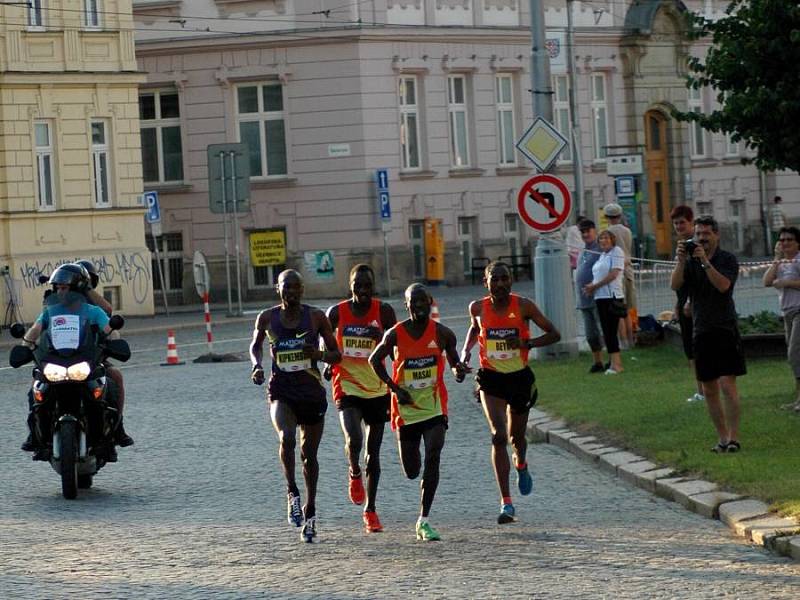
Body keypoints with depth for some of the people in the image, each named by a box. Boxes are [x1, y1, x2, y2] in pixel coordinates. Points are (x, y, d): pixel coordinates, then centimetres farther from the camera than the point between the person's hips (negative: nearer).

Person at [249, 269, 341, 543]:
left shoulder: (316, 317, -3)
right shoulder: (267, 318, -1)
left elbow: (337, 355, 3)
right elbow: (255, 345, 18)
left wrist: (320, 354, -18)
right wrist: (257, 366, -2)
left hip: (312, 393, 1)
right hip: (281, 393, -1)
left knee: (309, 455, 9)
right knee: (286, 438, -29)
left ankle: (310, 510, 26)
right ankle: (292, 492, -8)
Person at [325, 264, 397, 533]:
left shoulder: (384, 312, -4)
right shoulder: (337, 313, -3)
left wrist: (381, 336, -25)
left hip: (377, 389, 1)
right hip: (347, 387, -1)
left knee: (373, 452, 7)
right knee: (353, 440, -24)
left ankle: (370, 511, 20)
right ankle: (355, 475, 11)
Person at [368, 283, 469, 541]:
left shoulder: (442, 333, -4)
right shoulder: (395, 334, -7)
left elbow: (453, 357, 12)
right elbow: (374, 360, 6)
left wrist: (458, 368, -12)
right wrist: (395, 389, -4)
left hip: (435, 406, 0)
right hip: (406, 408, 0)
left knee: (432, 458, -18)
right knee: (411, 471, 5)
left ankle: (424, 520, -13)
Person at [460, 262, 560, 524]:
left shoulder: (523, 306, -11)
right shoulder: (478, 308, -5)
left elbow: (554, 334, -7)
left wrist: (527, 343, -22)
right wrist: (466, 351, 1)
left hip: (520, 377, 0)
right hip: (491, 378, 0)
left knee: (516, 436, 16)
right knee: (498, 436, -17)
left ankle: (521, 466, 55)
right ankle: (506, 503, -17)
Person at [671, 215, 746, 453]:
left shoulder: (728, 259, -2)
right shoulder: (690, 261, 9)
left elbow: (723, 285, -18)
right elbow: (675, 285, -5)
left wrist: (705, 261, -23)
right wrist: (681, 261, -17)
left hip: (725, 329, -5)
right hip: (701, 332, 5)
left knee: (727, 385, -12)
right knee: (709, 391, 6)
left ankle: (734, 437, -11)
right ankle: (722, 437, 14)